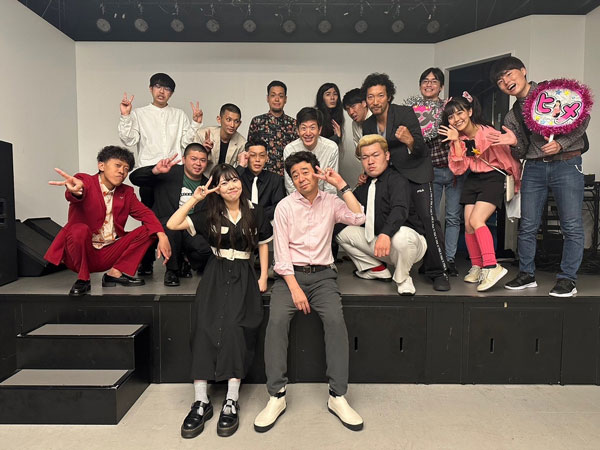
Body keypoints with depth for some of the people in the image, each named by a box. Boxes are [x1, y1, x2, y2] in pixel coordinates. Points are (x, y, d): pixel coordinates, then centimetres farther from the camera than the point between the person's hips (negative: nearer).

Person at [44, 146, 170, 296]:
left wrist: (162, 236, -18)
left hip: (109, 253, 5)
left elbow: (145, 213, 0)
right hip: (84, 252, -4)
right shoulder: (85, 181, -8)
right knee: (79, 230, -36)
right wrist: (77, 190, -59)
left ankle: (115, 273, -8)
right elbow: (75, 197, -32)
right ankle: (83, 280, -12)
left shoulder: (126, 193, 9)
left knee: (148, 230, -8)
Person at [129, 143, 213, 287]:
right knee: (172, 227, -38)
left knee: (208, 249, -27)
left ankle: (187, 260, 12)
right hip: (166, 225, -2)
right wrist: (155, 170, -25)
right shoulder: (168, 174, 0)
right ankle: (172, 269, -10)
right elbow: (134, 178, -8)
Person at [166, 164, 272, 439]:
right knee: (205, 327, -21)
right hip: (216, 274, 1)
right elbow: (172, 224, -5)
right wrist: (195, 198, -7)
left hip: (243, 276, -1)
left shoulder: (254, 213, 5)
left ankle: (231, 401, -15)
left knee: (233, 327, -24)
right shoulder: (209, 214, 5)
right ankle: (201, 401, -12)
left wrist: (263, 278, 5)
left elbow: (263, 245, 13)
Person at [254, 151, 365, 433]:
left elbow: (358, 218, -9)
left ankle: (338, 396, -14)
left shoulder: (330, 202, 9)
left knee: (335, 319, -25)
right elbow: (281, 252, -3)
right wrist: (294, 288, -13)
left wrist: (341, 185, -6)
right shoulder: (285, 206, 4)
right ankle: (276, 396, -15)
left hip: (322, 274, 1)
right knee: (277, 319, -26)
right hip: (291, 274, 0)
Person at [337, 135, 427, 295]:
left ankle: (402, 278, -8)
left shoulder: (397, 180, -14)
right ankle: (377, 269, 13)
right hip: (377, 242, 7)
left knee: (400, 235, -41)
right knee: (342, 231, 3)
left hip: (409, 241, -7)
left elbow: (400, 210, -32)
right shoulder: (363, 186, 10)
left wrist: (385, 234, -49)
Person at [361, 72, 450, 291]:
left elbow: (420, 150, -16)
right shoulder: (368, 125, 6)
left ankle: (438, 272, -6)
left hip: (415, 173, -5)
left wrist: (410, 141, -38)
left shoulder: (405, 113, -10)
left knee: (427, 218, -17)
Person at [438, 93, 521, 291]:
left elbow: (508, 159, -10)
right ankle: (477, 267, 16)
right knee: (468, 225, 1)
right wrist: (456, 142, -16)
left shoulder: (488, 133, -19)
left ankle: (492, 267, -18)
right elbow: (458, 169, -9)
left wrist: (516, 182, 0)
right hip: (473, 180, 6)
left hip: (493, 178, -6)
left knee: (476, 221, -22)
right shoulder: (458, 138, 0)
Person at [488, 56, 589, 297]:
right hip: (534, 169, 4)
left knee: (572, 226, -5)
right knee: (527, 226, 3)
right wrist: (514, 143, -11)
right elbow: (521, 153, 10)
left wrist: (561, 144, -16)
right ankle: (527, 275, 15)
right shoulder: (512, 116, 12)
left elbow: (582, 120, -1)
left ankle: (567, 279, 4)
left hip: (566, 164, -4)